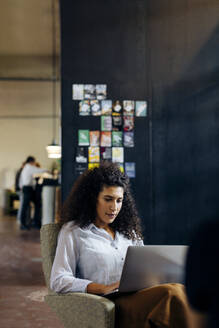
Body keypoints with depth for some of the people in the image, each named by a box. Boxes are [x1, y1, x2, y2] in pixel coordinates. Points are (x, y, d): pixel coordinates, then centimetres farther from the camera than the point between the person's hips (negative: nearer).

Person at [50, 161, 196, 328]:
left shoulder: (128, 231, 25)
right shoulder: (73, 231, 9)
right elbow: (58, 281, 0)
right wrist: (103, 289, -12)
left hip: (139, 297, 5)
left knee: (178, 289, -31)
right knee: (172, 293, -33)